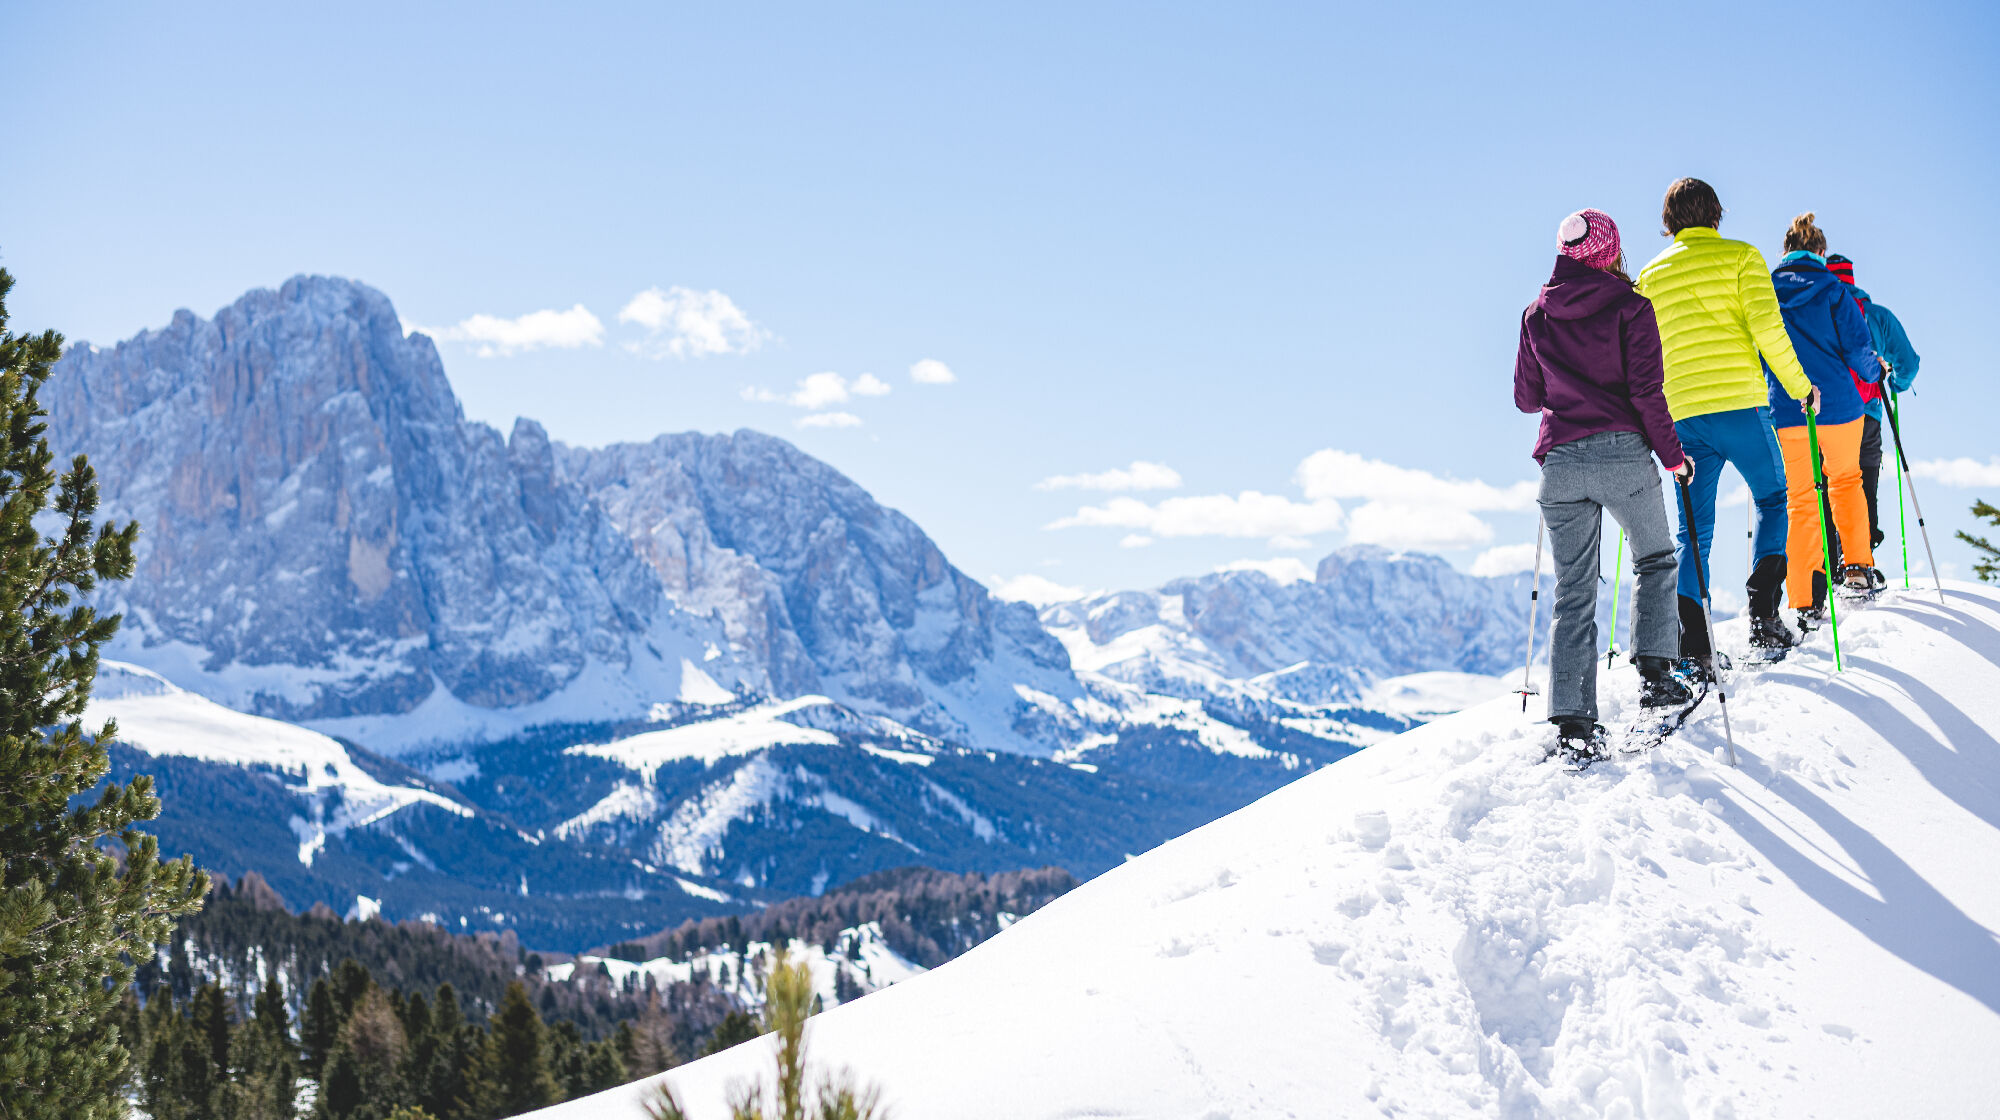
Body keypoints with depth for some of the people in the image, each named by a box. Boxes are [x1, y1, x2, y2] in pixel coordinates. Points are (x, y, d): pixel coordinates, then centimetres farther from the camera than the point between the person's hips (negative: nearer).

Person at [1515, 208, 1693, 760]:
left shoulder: (1537, 315, 9)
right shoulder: (1630, 306, -3)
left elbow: (1527, 397, 14)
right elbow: (1646, 392, -9)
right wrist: (1672, 455, 1)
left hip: (1560, 462, 3)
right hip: (1622, 453, -3)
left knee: (1574, 594, 5)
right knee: (1656, 559, 21)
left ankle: (1573, 720, -2)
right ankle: (1654, 673, 10)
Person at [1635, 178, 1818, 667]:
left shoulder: (1650, 274, 13)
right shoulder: (1741, 256, 2)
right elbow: (1766, 326, -10)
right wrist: (1799, 385, 1)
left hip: (1681, 414, 3)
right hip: (1738, 404, -3)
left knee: (1694, 531, 8)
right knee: (1772, 499, 15)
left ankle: (1692, 643, -3)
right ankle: (1763, 613, -1)